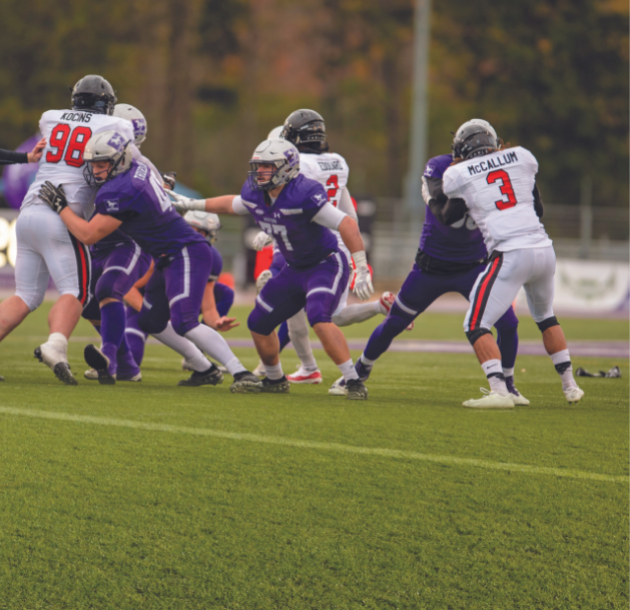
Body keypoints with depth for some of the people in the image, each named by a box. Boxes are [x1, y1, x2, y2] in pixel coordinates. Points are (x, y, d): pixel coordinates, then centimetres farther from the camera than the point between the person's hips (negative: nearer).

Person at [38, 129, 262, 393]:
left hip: (187, 255, -11)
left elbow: (89, 235, -17)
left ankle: (242, 373, -21)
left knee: (184, 323, -22)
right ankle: (206, 370, 21)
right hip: (169, 260, 11)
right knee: (151, 322, 16)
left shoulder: (121, 192, -22)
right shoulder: (138, 168, 5)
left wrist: (60, 206, -9)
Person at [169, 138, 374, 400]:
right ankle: (275, 380, 33)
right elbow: (233, 204, 21)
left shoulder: (304, 195, -29)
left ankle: (354, 382, -25)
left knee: (319, 319, -31)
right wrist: (193, 205, 27)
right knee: (259, 323, 10)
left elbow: (347, 224, -30)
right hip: (295, 270, 8)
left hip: (326, 265, -8)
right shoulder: (255, 194, -5)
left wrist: (362, 271, -32)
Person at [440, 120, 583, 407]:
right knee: (545, 316, 30)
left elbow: (449, 218, 17)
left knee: (476, 326, 0)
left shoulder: (460, 174, 3)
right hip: (544, 249, 5)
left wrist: (432, 201, 34)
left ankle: (499, 391, -18)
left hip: (510, 255, -5)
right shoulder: (521, 158, 13)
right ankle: (570, 386, 32)